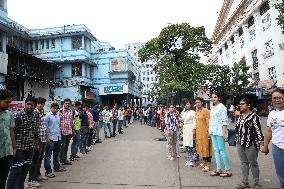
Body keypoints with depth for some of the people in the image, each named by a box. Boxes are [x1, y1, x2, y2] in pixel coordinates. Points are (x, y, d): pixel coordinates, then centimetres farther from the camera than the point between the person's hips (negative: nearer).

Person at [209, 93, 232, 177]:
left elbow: (224, 121, -12)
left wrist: (224, 132, -17)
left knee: (222, 150, -3)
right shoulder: (212, 108, 15)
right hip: (213, 131, 8)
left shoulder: (222, 107, -7)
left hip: (219, 131, -7)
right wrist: (210, 131, 15)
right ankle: (218, 169, 17)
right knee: (216, 150, 10)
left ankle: (227, 170, 8)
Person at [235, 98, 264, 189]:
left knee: (253, 163, 6)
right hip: (240, 144, 7)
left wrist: (261, 143, -18)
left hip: (251, 144, -7)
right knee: (243, 163, 12)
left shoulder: (254, 116, -12)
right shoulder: (240, 116, 10)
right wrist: (237, 140, 20)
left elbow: (258, 130, -15)